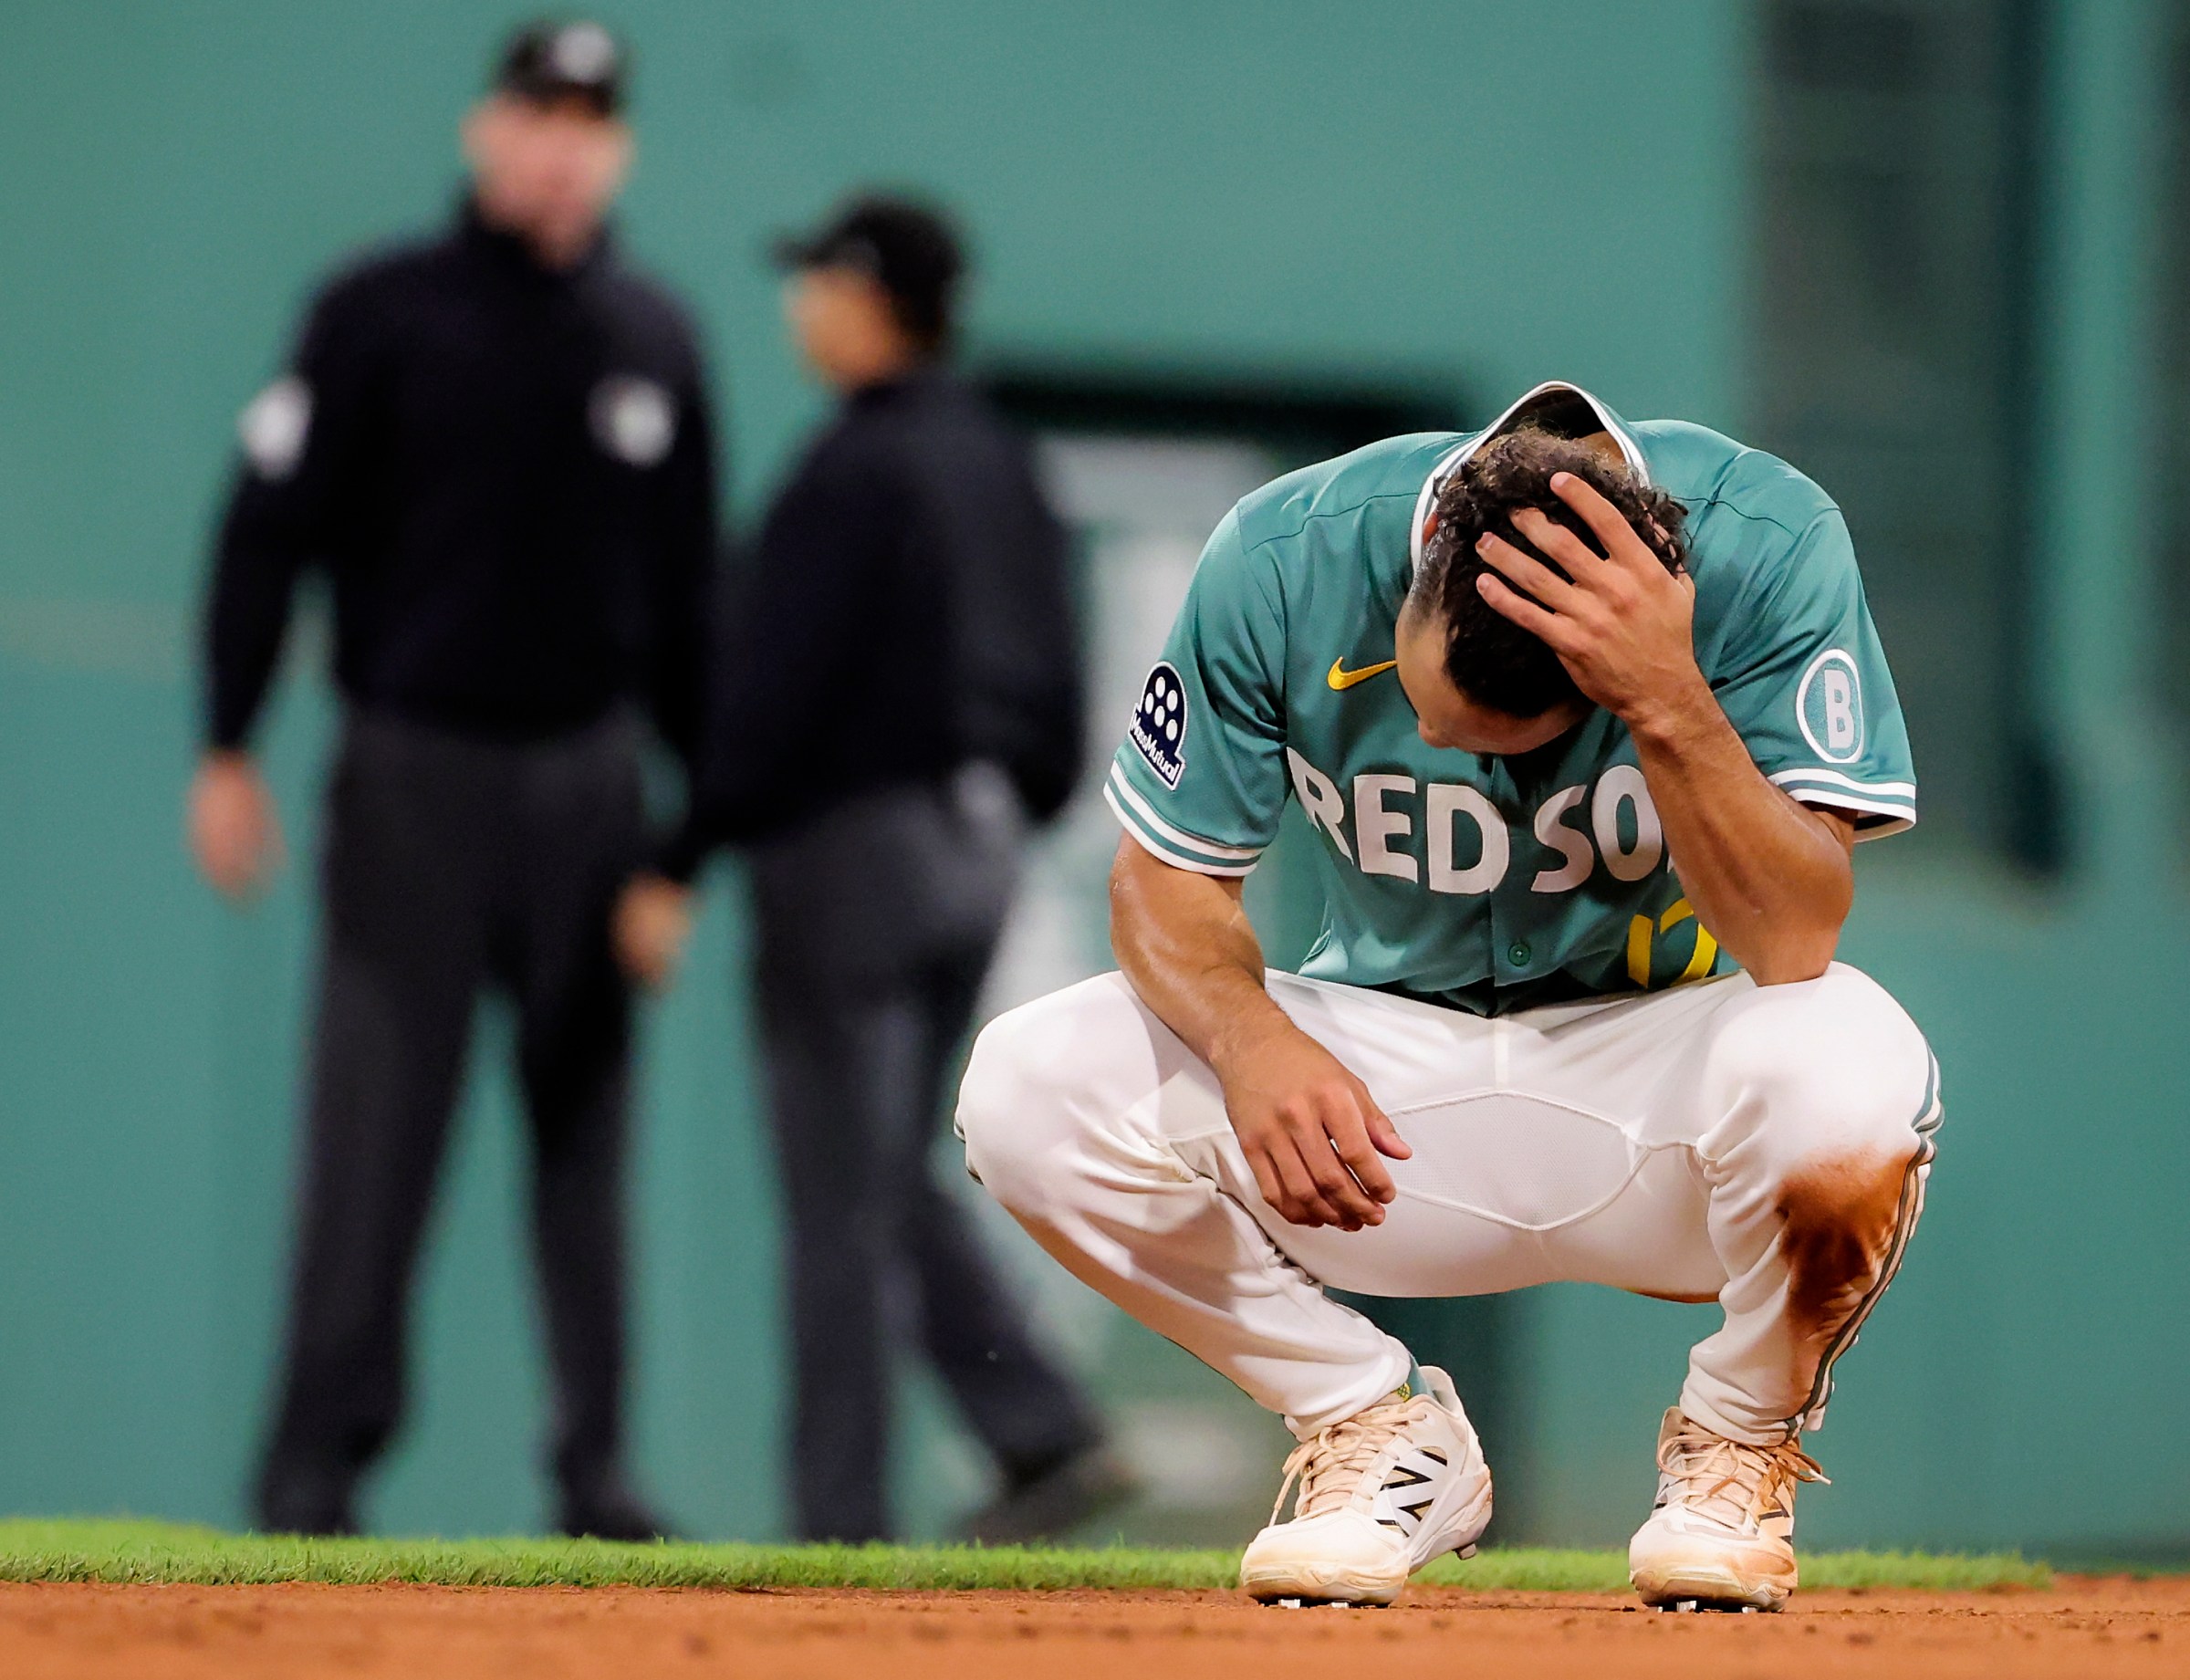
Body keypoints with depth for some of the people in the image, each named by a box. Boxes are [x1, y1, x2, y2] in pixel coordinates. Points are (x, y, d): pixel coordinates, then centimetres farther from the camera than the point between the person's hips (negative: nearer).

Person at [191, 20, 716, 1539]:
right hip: (413, 771, -3)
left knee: (587, 1127, 4)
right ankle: (321, 1456, -5)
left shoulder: (654, 341, 9)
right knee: (375, 1122, -6)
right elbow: (271, 531, -3)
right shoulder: (383, 316, -2)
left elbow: (688, 586, 14)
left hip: (587, 775, 3)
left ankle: (596, 1463, 8)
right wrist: (229, 756, -9)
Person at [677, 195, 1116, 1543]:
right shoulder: (1001, 463, 11)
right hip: (979, 842, 9)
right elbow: (1058, 678, 14)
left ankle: (841, 1521, -1)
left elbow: (775, 680, -18)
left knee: (846, 1204, -4)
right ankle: (1044, 1433, 5)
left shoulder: (857, 472, -16)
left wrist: (700, 842, -10)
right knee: (895, 1184, 17)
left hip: (854, 838, -9)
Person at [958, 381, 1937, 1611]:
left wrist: (1671, 704, -43)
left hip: (1660, 1069, -3)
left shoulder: (1767, 545, -23)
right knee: (1029, 1092, -21)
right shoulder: (1286, 559, -17)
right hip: (1388, 1097, 3)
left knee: (1845, 1075, -38)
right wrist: (1254, 1038, -28)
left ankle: (1740, 1447, -3)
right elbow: (1169, 879, -7)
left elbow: (1796, 942, -28)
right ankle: (1385, 1435, 3)